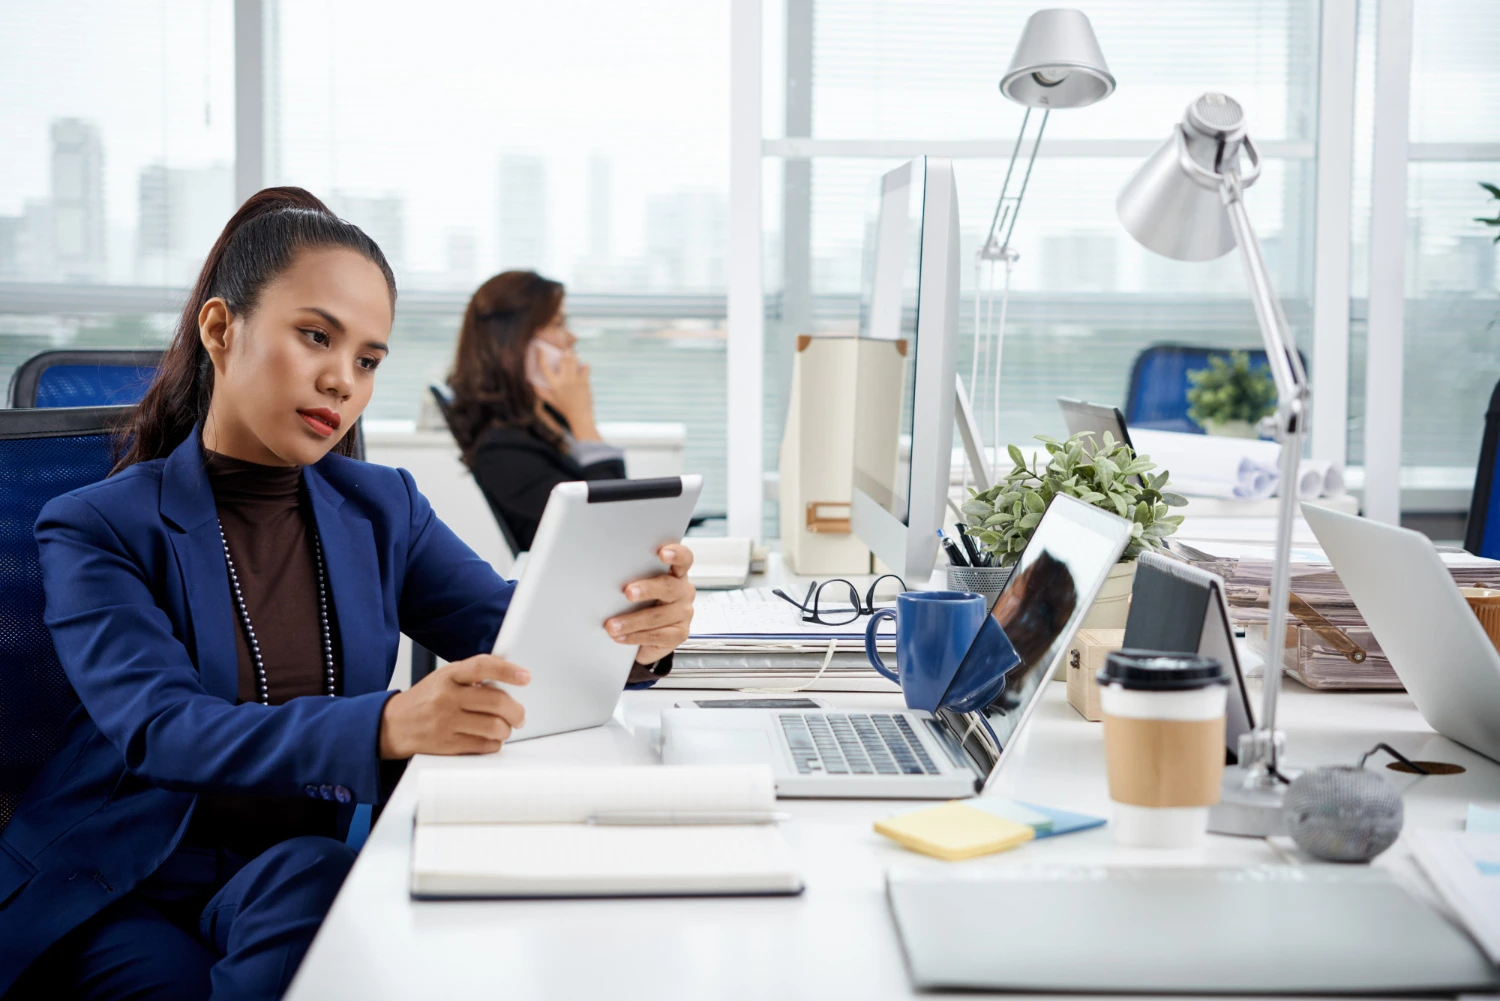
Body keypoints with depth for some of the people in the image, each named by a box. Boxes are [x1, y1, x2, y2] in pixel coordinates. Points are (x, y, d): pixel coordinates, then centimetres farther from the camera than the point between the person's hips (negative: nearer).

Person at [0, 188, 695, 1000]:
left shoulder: (380, 509, 11)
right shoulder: (96, 529, -4)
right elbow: (160, 728, -20)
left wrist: (632, 635, -29)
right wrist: (389, 724, -39)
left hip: (300, 881, 2)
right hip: (121, 902, -2)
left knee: (301, 873, -31)